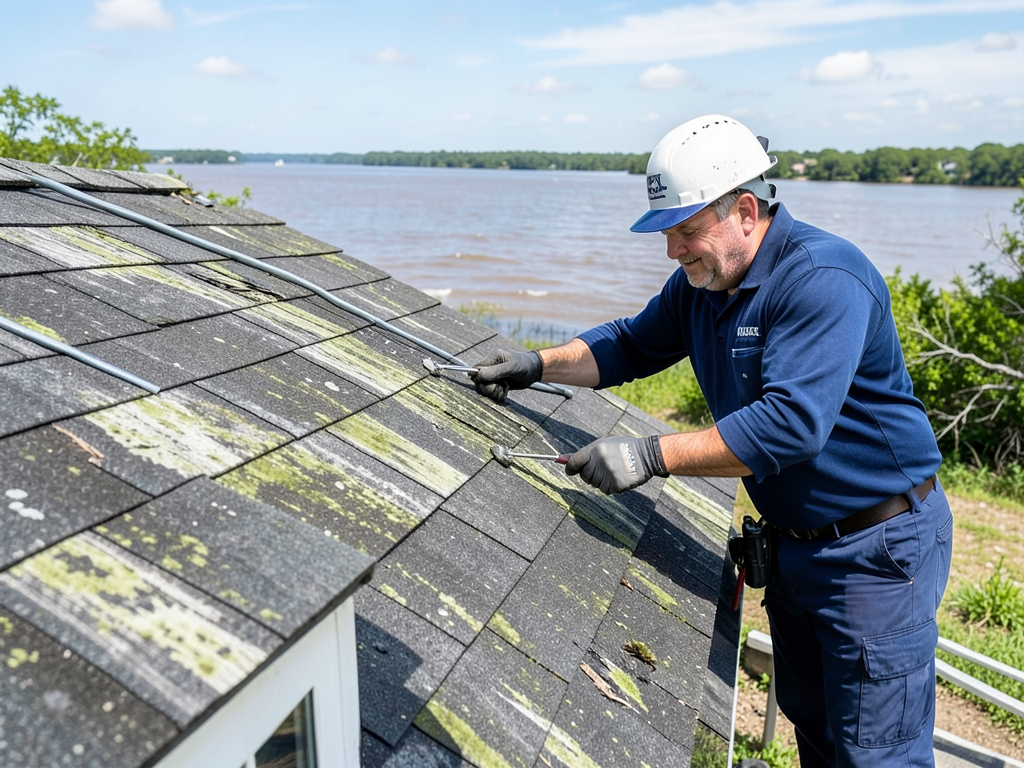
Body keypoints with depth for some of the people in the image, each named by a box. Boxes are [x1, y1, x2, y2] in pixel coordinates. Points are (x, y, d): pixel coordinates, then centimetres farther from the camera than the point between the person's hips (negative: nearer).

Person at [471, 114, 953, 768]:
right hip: (793, 541, 8)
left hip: (877, 547, -8)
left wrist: (652, 456, -33)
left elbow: (791, 423, -35)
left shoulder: (824, 279, -26)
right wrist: (537, 365, 2)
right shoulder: (701, 281, 1)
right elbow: (631, 345, 14)